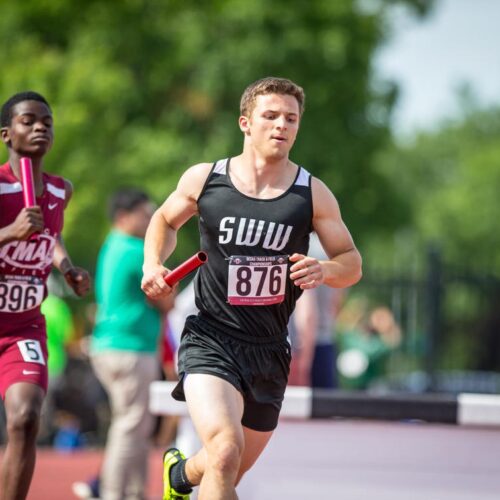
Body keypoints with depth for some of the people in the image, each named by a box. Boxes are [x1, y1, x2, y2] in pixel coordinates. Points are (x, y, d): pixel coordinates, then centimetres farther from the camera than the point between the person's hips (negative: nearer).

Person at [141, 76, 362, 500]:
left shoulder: (313, 195, -1)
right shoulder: (203, 179, -1)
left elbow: (351, 262, 5)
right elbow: (166, 219, 19)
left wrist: (323, 271, -17)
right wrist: (153, 264, 0)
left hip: (269, 353, 3)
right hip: (210, 341, -3)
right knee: (226, 450, -27)